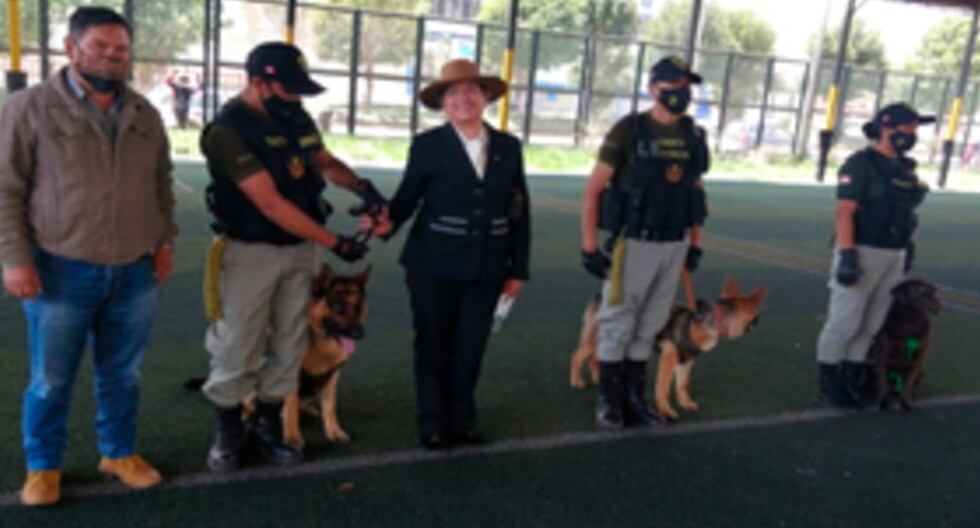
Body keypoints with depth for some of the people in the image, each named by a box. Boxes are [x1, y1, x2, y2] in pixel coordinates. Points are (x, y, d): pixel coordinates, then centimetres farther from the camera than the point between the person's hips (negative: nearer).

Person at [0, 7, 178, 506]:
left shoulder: (145, 114, 8)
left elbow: (162, 184, 17)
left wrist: (165, 241, 10)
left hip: (134, 272, 4)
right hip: (62, 271, -4)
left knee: (122, 375, 15)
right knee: (51, 380, 9)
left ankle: (119, 451, 32)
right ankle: (44, 465, 27)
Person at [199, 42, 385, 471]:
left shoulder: (297, 119, 3)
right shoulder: (228, 130, -18)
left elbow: (325, 162, 19)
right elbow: (270, 204, -23)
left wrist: (360, 186, -4)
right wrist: (334, 242, -21)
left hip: (299, 248, 6)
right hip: (250, 251, -6)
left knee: (288, 344, 11)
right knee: (237, 347, 4)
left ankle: (267, 426, 27)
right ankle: (228, 430, 23)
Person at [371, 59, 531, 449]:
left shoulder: (509, 147, 3)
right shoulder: (428, 144, -5)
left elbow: (520, 211, 5)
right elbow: (408, 196, -3)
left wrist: (518, 269, 3)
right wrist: (389, 222, -26)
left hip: (486, 268, 2)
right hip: (434, 265, -2)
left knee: (470, 348, 11)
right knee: (433, 346, 10)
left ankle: (462, 420, 28)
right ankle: (433, 424, 26)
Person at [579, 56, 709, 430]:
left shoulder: (694, 136, 6)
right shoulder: (629, 130, -10)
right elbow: (593, 190, -10)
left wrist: (695, 244, 12)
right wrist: (589, 247, -14)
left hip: (674, 246, 5)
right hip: (632, 244, -5)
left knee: (649, 327, 14)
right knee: (616, 325, 3)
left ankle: (633, 398, 26)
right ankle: (608, 400, 17)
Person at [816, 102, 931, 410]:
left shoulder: (905, 168, 13)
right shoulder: (861, 164, -11)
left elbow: (905, 214, 18)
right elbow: (844, 213, -17)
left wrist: (907, 251, 16)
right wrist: (847, 256, -24)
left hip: (894, 257, 8)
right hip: (863, 253, -8)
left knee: (870, 324, 12)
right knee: (844, 322, -2)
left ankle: (851, 378, 23)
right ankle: (828, 382, 10)